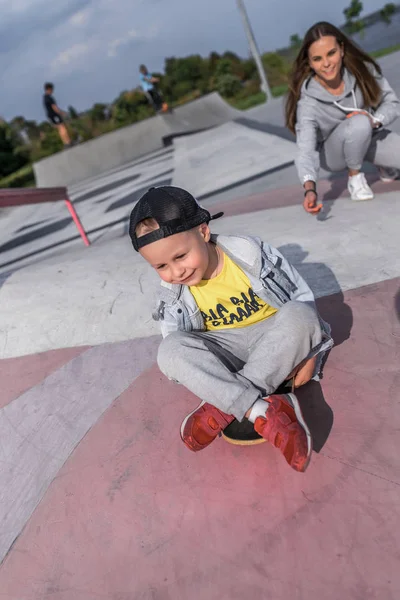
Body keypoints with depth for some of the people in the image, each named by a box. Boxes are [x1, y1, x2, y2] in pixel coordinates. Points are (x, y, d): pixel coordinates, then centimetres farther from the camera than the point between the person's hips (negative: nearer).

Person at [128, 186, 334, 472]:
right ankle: (262, 411, -38)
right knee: (170, 350, -25)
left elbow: (302, 296, -8)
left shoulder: (250, 253, -17)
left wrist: (309, 352, -11)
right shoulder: (174, 293, -9)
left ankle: (223, 407, -31)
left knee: (299, 315, -34)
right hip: (227, 356, 2)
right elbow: (181, 345, 2)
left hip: (275, 341, -1)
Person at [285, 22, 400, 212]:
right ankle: (354, 176, -9)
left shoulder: (362, 69, -19)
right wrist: (310, 189, -55)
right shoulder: (308, 102, -28)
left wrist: (375, 121, -31)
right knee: (359, 124, -35)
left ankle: (383, 163, 14)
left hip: (370, 137, 3)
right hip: (333, 152, -3)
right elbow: (306, 151, -37)